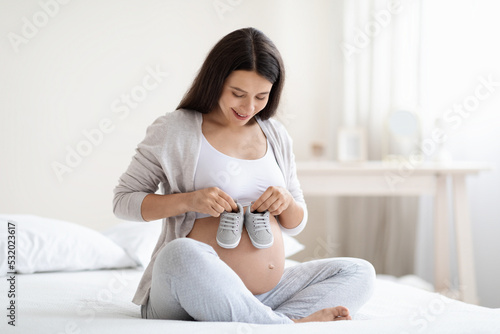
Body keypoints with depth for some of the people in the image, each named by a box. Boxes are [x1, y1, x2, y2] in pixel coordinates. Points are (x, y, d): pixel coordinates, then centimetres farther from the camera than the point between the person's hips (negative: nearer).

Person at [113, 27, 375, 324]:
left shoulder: (276, 136, 13)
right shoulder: (174, 129, -1)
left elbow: (295, 225, 19)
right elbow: (124, 200, -1)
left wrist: (287, 202, -5)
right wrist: (188, 200, -17)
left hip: (266, 295, 6)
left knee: (359, 272, -7)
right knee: (180, 254, -38)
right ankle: (290, 325, -30)